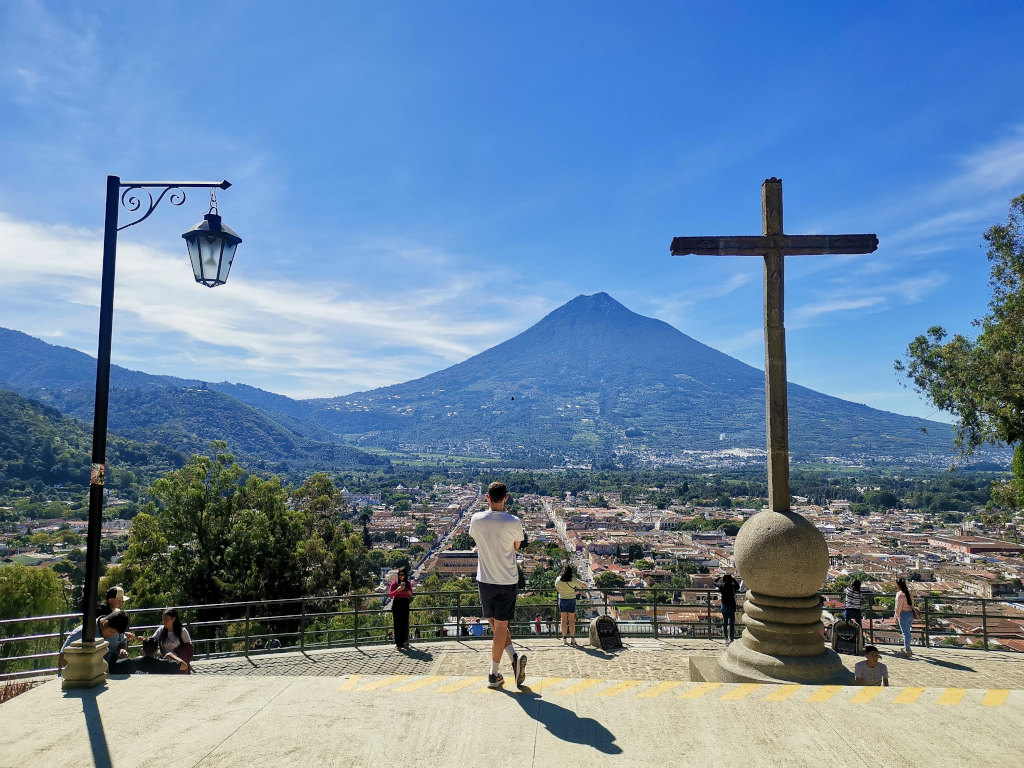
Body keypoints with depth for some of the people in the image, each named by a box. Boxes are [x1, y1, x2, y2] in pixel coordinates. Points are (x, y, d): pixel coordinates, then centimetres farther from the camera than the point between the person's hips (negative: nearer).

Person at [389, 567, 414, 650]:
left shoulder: (408, 584, 7)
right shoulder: (394, 583, -2)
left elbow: (411, 595, 17)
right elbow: (390, 595, -7)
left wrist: (410, 593, -6)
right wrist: (397, 590, -22)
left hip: (405, 604, 3)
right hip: (396, 604, -3)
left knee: (405, 624, 2)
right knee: (397, 624, -3)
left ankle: (404, 642, 13)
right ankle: (398, 644, 1)